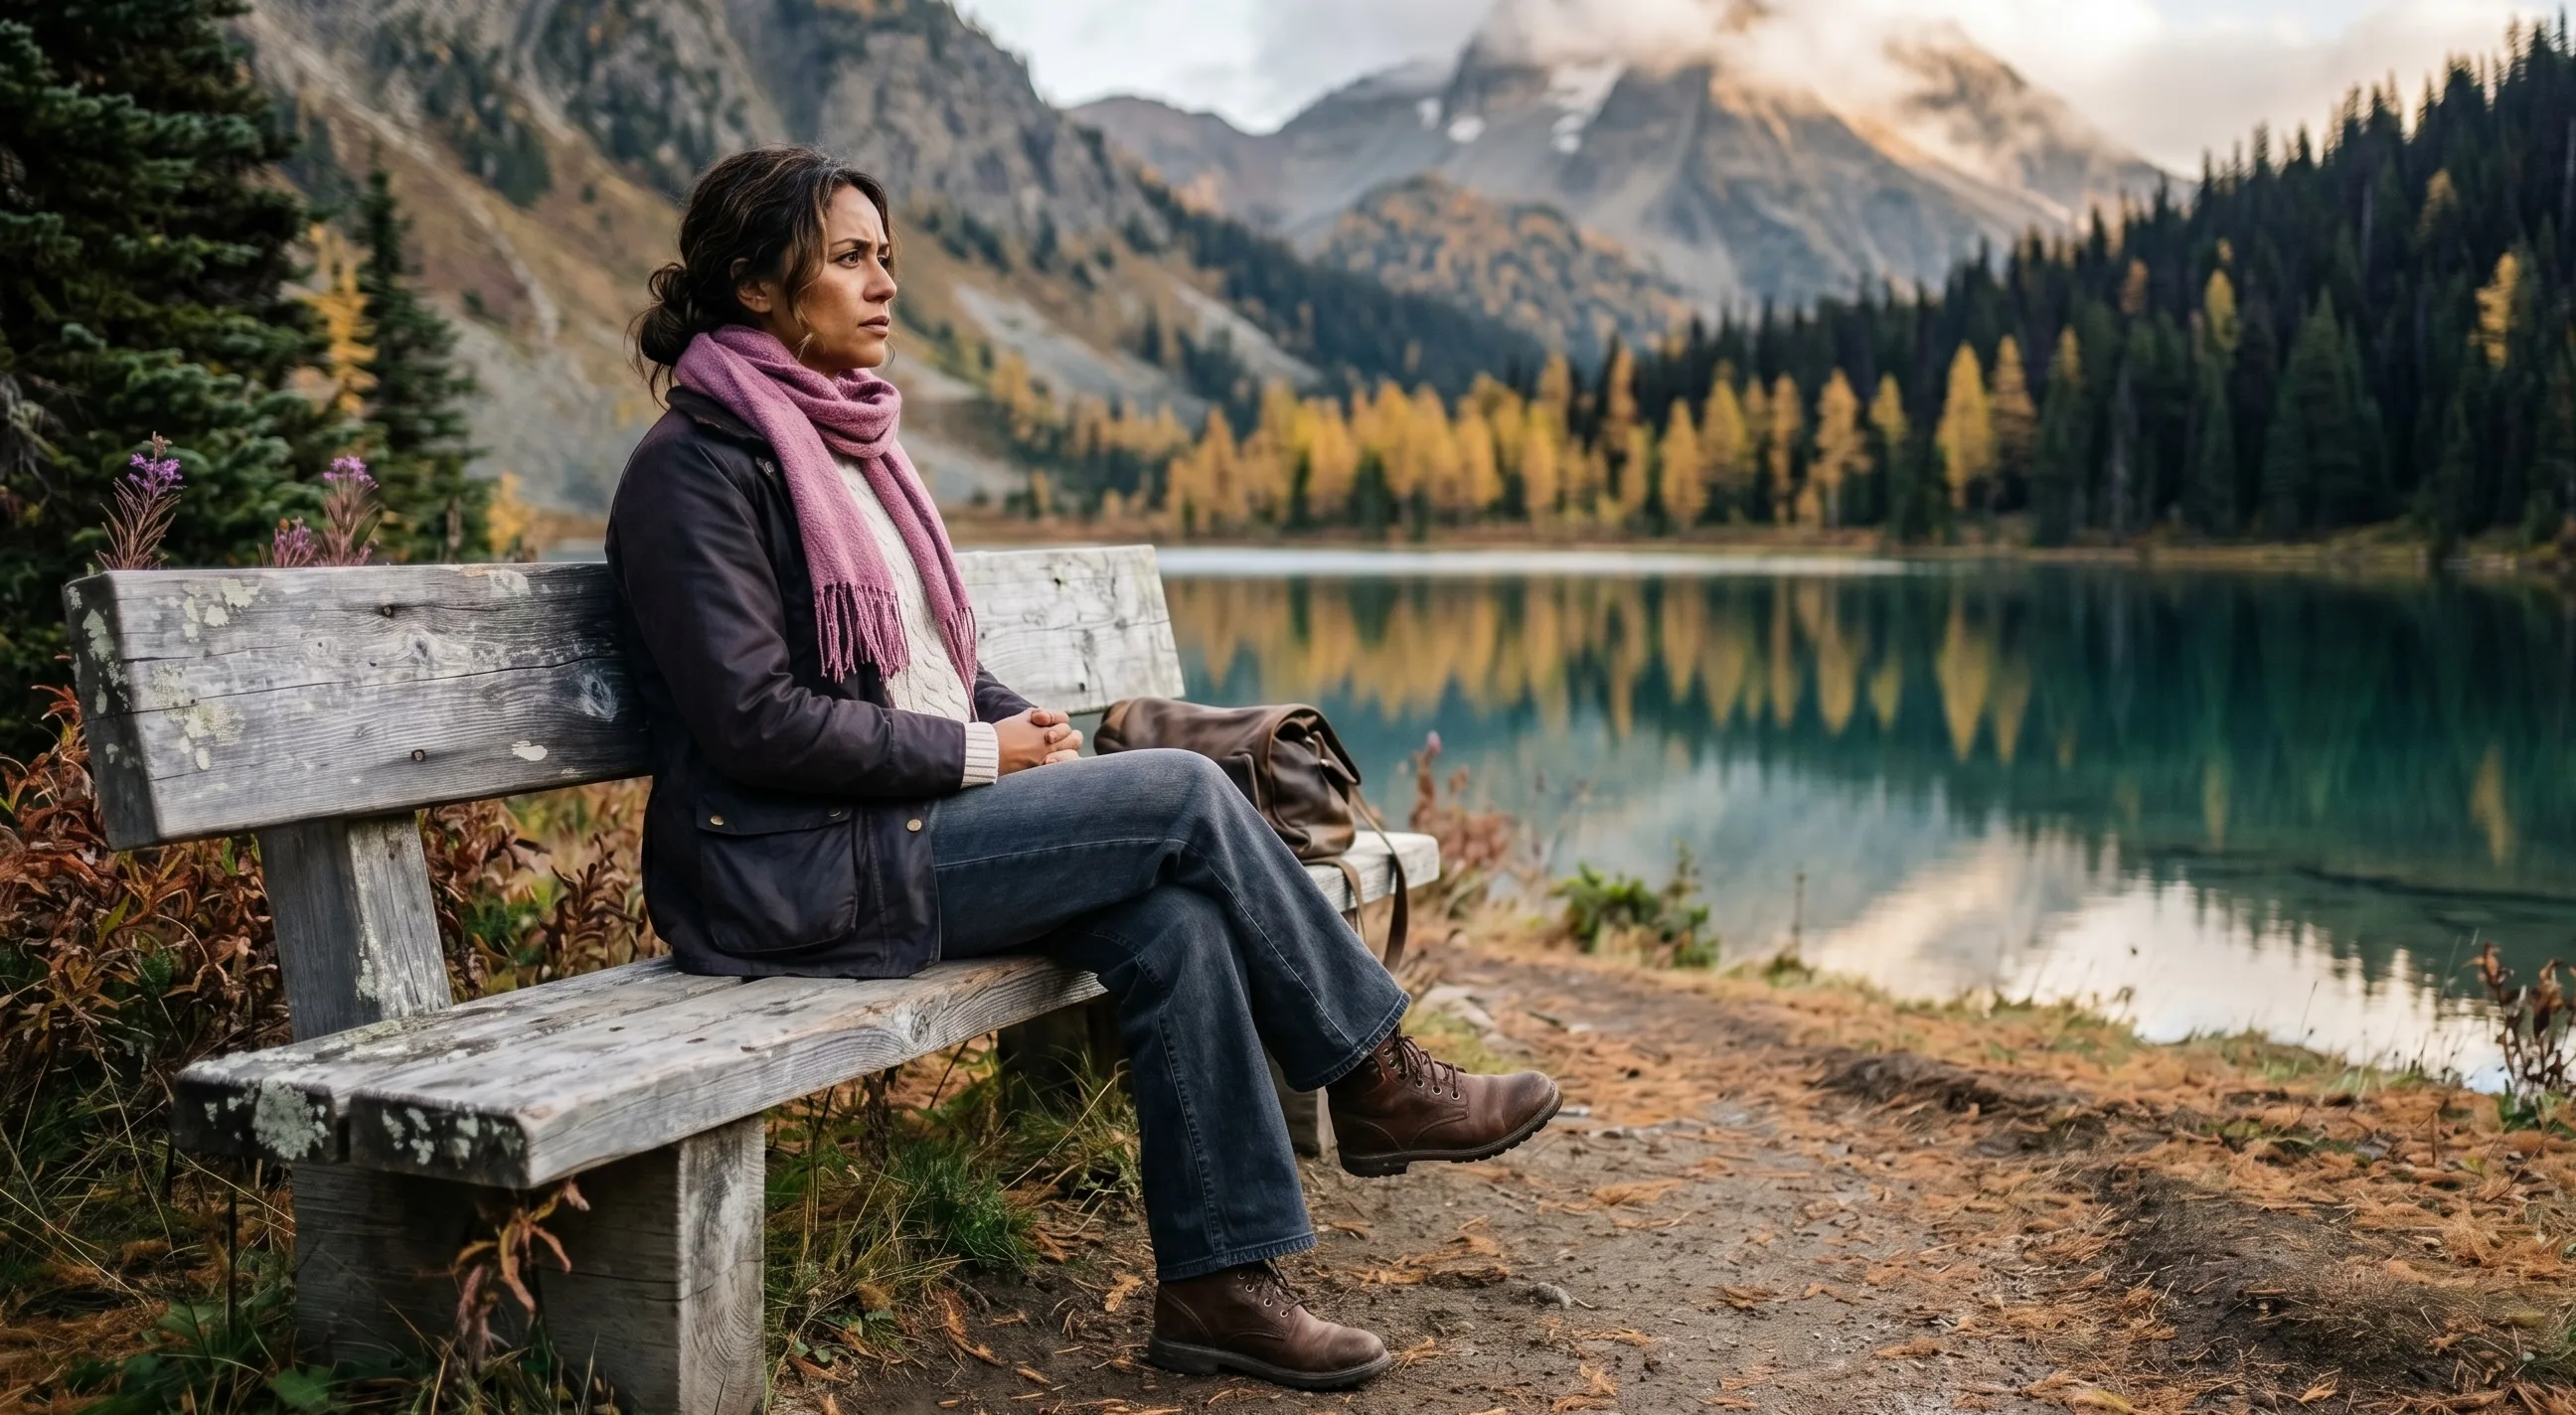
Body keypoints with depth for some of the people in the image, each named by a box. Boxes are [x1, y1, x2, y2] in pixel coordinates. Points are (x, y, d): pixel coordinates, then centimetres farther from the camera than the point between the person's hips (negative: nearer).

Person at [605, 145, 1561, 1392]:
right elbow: (757, 721, -18)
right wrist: (982, 753, -13)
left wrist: (1032, 730, 2)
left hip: (910, 822, 8)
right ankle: (1377, 1079, 0)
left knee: (1169, 920, -17)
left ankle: (1219, 1280, -10)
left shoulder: (842, 438, 16)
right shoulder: (698, 464, -11)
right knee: (1184, 797, -17)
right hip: (797, 871, -8)